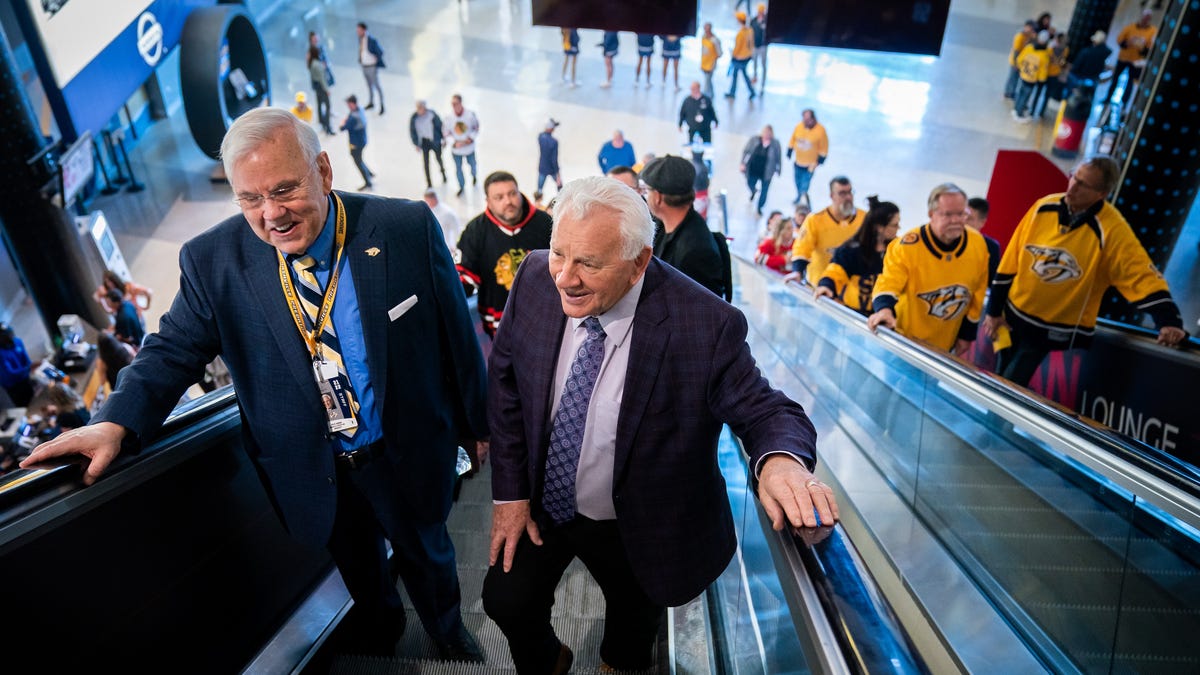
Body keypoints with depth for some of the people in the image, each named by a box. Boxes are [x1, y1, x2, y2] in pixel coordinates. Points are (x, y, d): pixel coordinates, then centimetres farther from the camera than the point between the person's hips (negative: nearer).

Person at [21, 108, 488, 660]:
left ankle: (449, 635, 58)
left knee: (428, 558, 25)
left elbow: (454, 331, -10)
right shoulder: (212, 260, -13)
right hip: (314, 477, 2)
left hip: (410, 456, -1)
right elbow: (175, 349, -1)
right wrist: (116, 422, -18)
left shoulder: (407, 228, -18)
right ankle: (377, 640, 61)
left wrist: (476, 423, -1)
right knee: (357, 573, 26)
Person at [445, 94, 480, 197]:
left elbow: (476, 128, -5)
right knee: (458, 168, 14)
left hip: (469, 148, 0)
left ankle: (474, 176, 61)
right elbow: (447, 134, -9)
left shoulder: (470, 114, -21)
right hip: (456, 149, 0)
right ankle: (461, 187, 38)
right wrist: (455, 143, -24)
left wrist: (470, 139, -20)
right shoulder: (449, 118, -20)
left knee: (472, 164, 26)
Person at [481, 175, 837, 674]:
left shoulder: (707, 325, -30)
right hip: (540, 504, 3)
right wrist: (510, 491, -5)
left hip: (634, 528, -2)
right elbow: (505, 380, -6)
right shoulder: (535, 281, -18)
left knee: (632, 628, 23)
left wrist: (781, 459, -44)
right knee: (506, 603, 16)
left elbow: (763, 411, -19)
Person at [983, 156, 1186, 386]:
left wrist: (1169, 321, -34)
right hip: (1013, 316, 4)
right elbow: (1010, 261, 0)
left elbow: (1142, 275, -20)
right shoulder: (1044, 207, -4)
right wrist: (994, 310, 3)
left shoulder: (1112, 229, -17)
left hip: (1055, 332, -4)